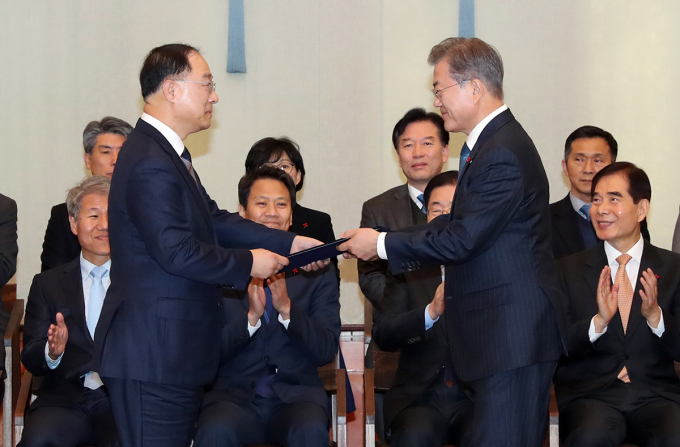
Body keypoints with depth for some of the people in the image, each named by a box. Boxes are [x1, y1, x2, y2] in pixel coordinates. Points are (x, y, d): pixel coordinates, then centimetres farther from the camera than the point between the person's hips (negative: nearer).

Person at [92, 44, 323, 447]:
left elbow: (213, 220, 16)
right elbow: (177, 251, -24)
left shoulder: (167, 152, 15)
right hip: (153, 354, -11)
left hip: (172, 352, 11)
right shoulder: (150, 163, -20)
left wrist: (289, 244, 11)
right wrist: (247, 263, -12)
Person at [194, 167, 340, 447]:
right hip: (233, 394, -1)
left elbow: (326, 351, 0)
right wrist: (251, 317, -16)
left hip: (296, 394, 1)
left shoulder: (316, 269, 9)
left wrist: (286, 308, -14)